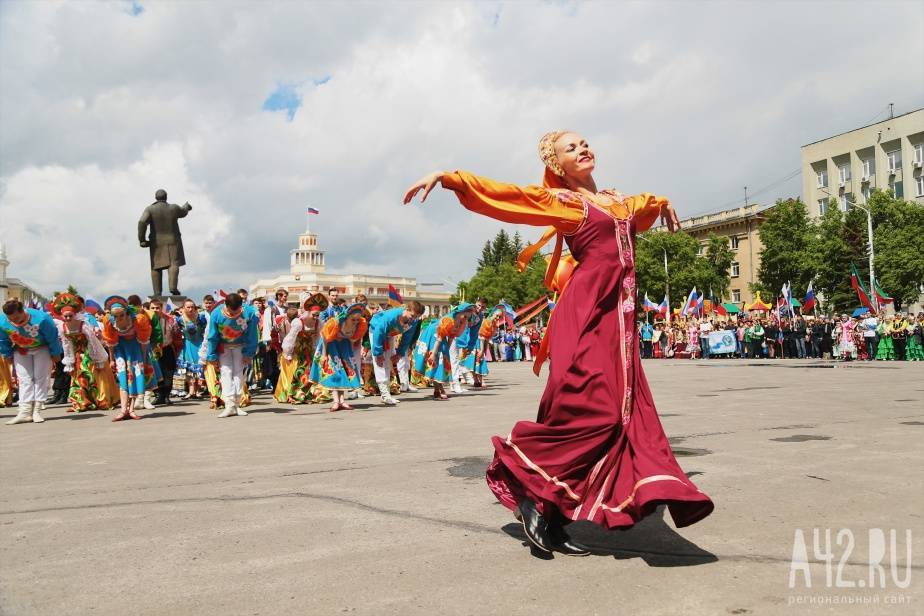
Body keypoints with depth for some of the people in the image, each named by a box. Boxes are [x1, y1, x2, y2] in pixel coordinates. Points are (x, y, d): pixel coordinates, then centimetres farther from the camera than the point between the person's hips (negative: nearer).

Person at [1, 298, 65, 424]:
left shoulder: (41, 319, -35)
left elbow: (52, 337, -19)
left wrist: (55, 354, -8)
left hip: (42, 349, -3)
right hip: (20, 351, 3)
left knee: (41, 378, -5)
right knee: (24, 379, -4)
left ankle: (37, 410, -3)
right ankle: (25, 412, -7)